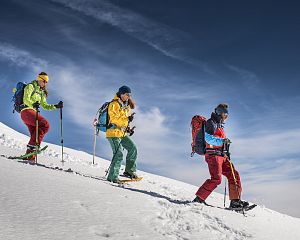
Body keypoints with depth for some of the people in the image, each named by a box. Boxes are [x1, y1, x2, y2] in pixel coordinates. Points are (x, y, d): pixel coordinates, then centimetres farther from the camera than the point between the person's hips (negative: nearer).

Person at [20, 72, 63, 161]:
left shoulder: (41, 92, 25)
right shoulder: (30, 87, 1)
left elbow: (45, 106, 26)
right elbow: (26, 99, -14)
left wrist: (56, 106, 13)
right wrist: (33, 104, -34)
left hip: (33, 112, 8)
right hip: (26, 111, -8)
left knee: (36, 135, -3)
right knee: (45, 124, -26)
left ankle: (30, 157, -2)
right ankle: (33, 145, -29)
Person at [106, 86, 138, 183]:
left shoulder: (125, 106, 18)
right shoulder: (114, 104, -10)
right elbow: (114, 118, -20)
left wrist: (128, 129, 16)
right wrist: (127, 119, -23)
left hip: (122, 133, 9)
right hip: (113, 132, -9)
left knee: (133, 148, 4)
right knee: (118, 154, -14)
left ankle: (129, 170, 12)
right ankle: (112, 177, -9)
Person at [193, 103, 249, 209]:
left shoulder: (219, 125, 27)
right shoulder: (211, 123, -2)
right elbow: (208, 138, -17)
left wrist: (227, 154, 24)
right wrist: (222, 141, -25)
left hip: (222, 156, 10)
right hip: (213, 155, -10)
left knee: (234, 175, 0)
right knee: (216, 179, -20)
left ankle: (235, 201, 0)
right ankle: (199, 199, -14)